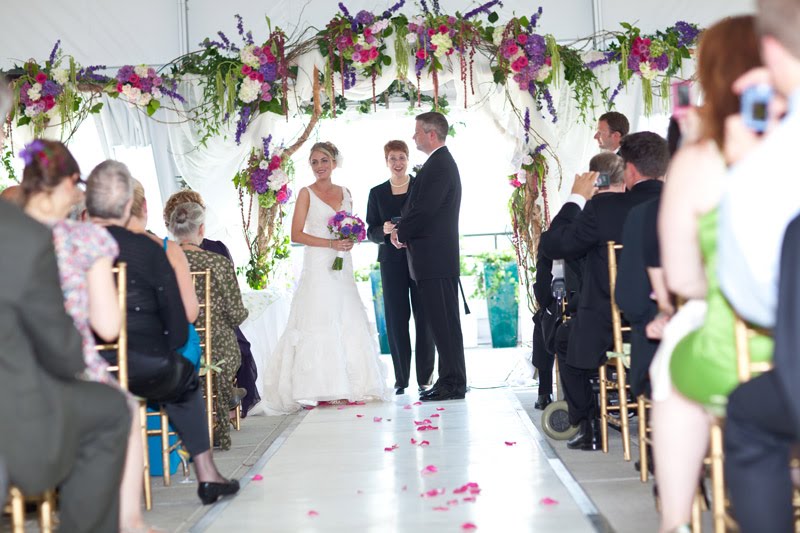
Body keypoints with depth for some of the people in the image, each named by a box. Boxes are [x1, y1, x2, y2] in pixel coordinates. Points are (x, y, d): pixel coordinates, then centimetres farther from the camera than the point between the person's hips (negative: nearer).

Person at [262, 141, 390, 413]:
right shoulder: (306, 193, -1)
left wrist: (350, 239, -1)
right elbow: (297, 235, -7)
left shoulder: (345, 193, 14)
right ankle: (323, 390, -6)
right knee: (320, 323, -8)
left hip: (343, 268, 5)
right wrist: (331, 243, -15)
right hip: (318, 266, -5)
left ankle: (349, 386, 9)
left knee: (347, 323, 3)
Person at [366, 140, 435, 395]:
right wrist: (384, 230, -14)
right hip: (392, 262, 1)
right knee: (396, 319, -1)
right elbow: (371, 231, 9)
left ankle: (424, 377, 5)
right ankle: (401, 378, 5)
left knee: (424, 317, -1)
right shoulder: (377, 193, 11)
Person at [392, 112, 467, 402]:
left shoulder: (439, 165, -14)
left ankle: (453, 383, -2)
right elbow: (420, 207, 20)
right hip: (436, 258, 10)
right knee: (443, 320, 12)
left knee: (444, 321, -6)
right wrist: (402, 230, 4)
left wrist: (401, 233, -5)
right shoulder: (441, 162, 19)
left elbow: (425, 210, -20)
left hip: (435, 258, -10)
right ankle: (450, 379, 17)